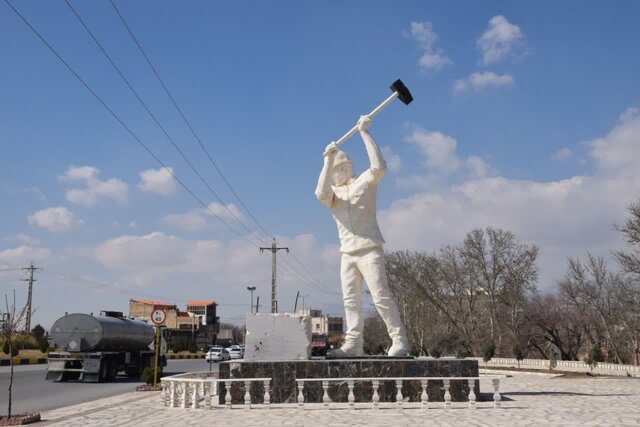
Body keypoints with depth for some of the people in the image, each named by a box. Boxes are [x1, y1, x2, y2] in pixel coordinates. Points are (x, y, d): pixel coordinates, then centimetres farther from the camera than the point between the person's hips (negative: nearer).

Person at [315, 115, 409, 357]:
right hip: (347, 253, 6)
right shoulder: (332, 193, 16)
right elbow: (321, 194, -9)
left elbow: (379, 167, -16)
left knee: (381, 296, -11)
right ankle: (353, 344, 4)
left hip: (369, 249, -6)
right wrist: (328, 159, -14)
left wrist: (365, 133, -14)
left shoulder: (365, 182, 5)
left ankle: (399, 341, -8)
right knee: (351, 300, 2)